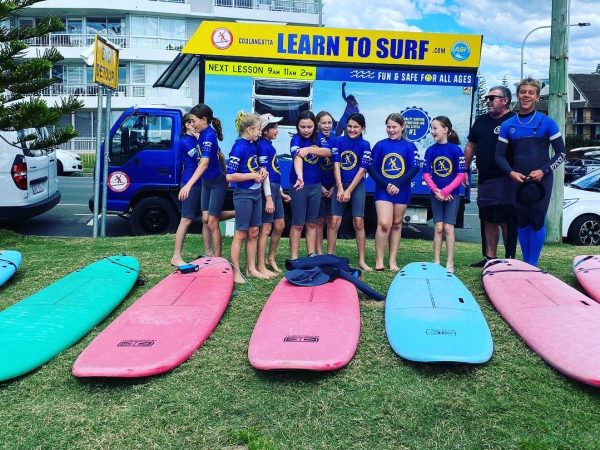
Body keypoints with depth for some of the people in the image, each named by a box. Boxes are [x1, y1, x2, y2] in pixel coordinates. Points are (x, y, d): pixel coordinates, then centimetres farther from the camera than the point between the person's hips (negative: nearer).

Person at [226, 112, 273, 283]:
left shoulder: (253, 145, 7)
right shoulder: (239, 147, -17)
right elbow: (230, 176, -22)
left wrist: (261, 170, 3)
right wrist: (253, 175, -17)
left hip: (256, 193, 8)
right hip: (243, 195, -8)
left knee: (253, 233, 13)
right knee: (241, 234, -1)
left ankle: (252, 268, 23)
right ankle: (236, 272, 8)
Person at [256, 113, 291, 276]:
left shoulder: (269, 145, 15)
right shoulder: (263, 146, -13)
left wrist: (281, 192, 21)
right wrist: (268, 198, -21)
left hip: (275, 189, 9)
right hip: (268, 189, -9)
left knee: (280, 225, 14)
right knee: (266, 228, -3)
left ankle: (271, 258, 28)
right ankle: (261, 266, 4)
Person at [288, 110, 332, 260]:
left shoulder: (318, 137, 0)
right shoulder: (296, 139, -15)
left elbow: (328, 152, -18)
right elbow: (297, 158, -35)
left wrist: (310, 149, -34)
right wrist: (300, 177, -53)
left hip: (316, 185, 5)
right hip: (299, 185, -4)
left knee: (312, 223, 12)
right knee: (298, 224, 1)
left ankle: (312, 256, 21)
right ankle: (293, 258, 9)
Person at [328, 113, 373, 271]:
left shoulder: (365, 145, -3)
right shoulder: (338, 141, 0)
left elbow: (362, 170, -7)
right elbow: (336, 165, -4)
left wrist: (349, 191, -12)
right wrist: (340, 188, -12)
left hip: (357, 186, -1)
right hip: (340, 185, 1)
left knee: (359, 222, -2)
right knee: (334, 221, -2)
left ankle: (362, 260, 5)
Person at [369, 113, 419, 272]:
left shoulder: (409, 147, 3)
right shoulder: (380, 145, 4)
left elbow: (414, 169, -5)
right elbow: (372, 169, 0)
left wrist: (397, 184, -15)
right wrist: (386, 184, -13)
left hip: (401, 191, 1)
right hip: (383, 190, -1)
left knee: (396, 224, 8)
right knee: (384, 224, -13)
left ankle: (393, 260, 15)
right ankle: (379, 260, -5)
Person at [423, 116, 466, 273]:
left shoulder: (455, 150, -9)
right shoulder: (430, 150, 0)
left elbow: (461, 175, -10)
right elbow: (426, 174, -1)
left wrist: (445, 191, -15)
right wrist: (436, 191, -13)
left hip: (452, 194, -2)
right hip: (436, 194, 2)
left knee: (448, 228, -2)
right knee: (438, 227, 4)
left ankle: (450, 264, 4)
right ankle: (436, 262, 10)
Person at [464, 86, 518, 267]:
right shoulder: (481, 121, 16)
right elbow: (470, 146, 22)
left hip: (504, 179, -7)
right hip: (484, 179, 7)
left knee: (506, 221, -4)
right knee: (488, 220, 11)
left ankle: (510, 258, 5)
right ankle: (490, 257, 19)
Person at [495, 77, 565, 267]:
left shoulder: (547, 123, 0)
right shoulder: (508, 125, 7)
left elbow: (561, 152, 1)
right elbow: (499, 155, 7)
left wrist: (543, 171, -13)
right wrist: (511, 172, -11)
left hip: (542, 180, -2)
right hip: (517, 180, 3)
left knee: (537, 221, -3)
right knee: (522, 221, 9)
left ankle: (533, 264, 6)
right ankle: (525, 262, 20)